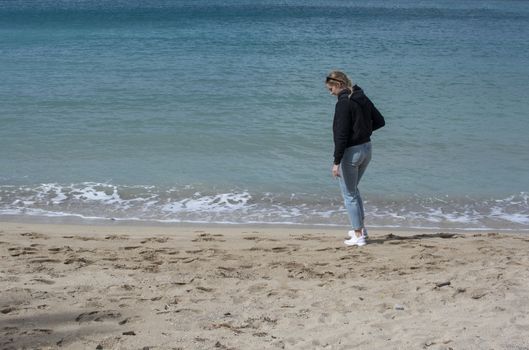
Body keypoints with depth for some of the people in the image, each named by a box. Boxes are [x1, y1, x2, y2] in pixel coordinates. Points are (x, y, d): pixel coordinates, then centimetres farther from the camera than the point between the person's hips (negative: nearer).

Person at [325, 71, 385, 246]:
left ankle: (358, 236, 9)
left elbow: (341, 135, -23)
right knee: (353, 189, 25)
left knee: (349, 194, 5)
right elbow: (380, 121, 14)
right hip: (367, 148, 9)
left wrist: (336, 162, -22)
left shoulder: (343, 103, -19)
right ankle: (360, 228, 28)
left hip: (351, 152, -9)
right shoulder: (363, 98, 6)